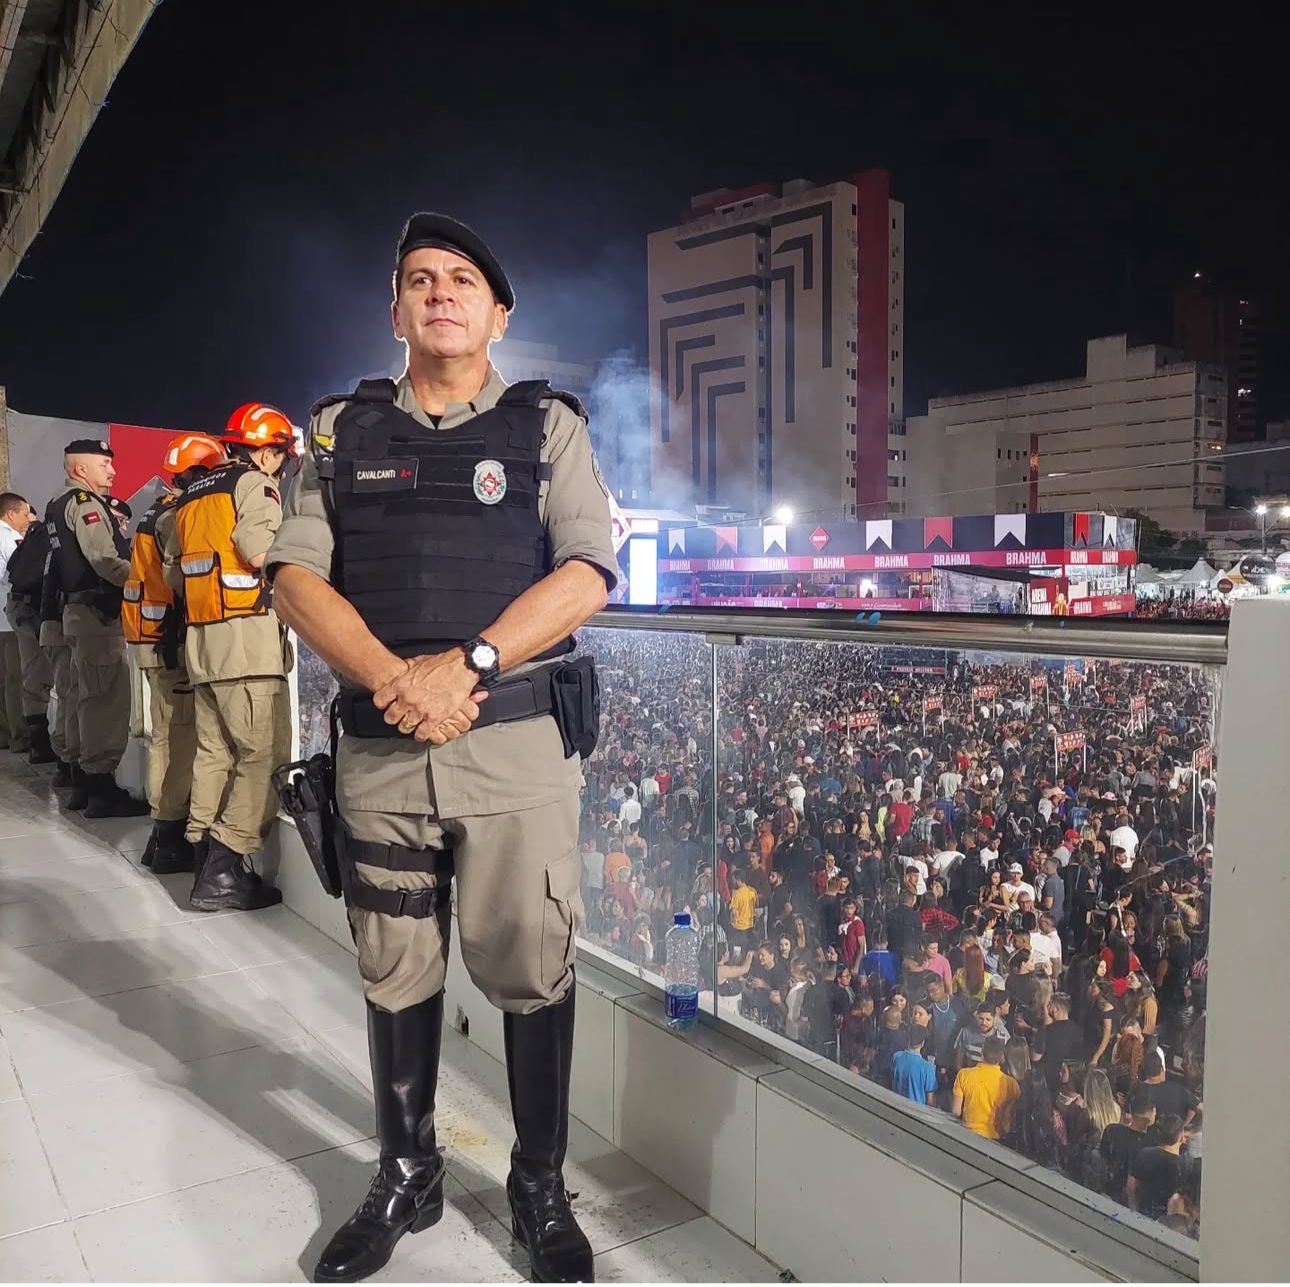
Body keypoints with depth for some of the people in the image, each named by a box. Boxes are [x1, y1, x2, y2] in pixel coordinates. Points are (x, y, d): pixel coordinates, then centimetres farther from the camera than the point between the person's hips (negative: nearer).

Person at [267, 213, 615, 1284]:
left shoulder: (548, 426, 5)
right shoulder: (344, 432, 11)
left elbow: (588, 573, -6)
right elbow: (296, 577, 2)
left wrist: (470, 665, -18)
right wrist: (392, 677, -15)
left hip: (519, 742, -2)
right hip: (379, 749, 3)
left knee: (533, 971, 5)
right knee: (395, 972, 14)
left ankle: (541, 1191, 26)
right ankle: (406, 1178, 34)